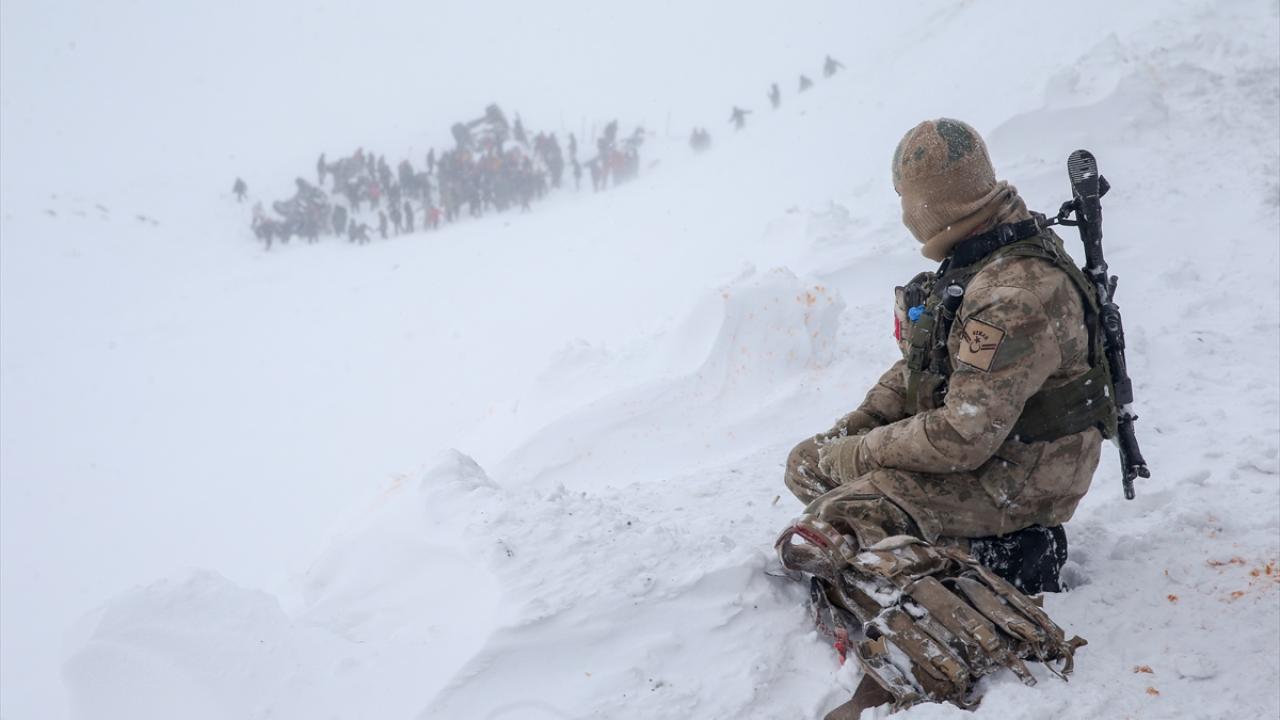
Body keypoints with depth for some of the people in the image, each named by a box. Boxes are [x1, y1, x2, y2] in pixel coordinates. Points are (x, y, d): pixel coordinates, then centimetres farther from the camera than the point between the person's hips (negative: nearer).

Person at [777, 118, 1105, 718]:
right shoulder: (972, 259, 4)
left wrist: (855, 455, -16)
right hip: (966, 433, 10)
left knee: (820, 537, -21)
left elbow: (963, 438, -29)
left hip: (1010, 478, -10)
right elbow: (921, 364, 15)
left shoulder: (1017, 294, -28)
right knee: (807, 464, 11)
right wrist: (849, 431, 3)